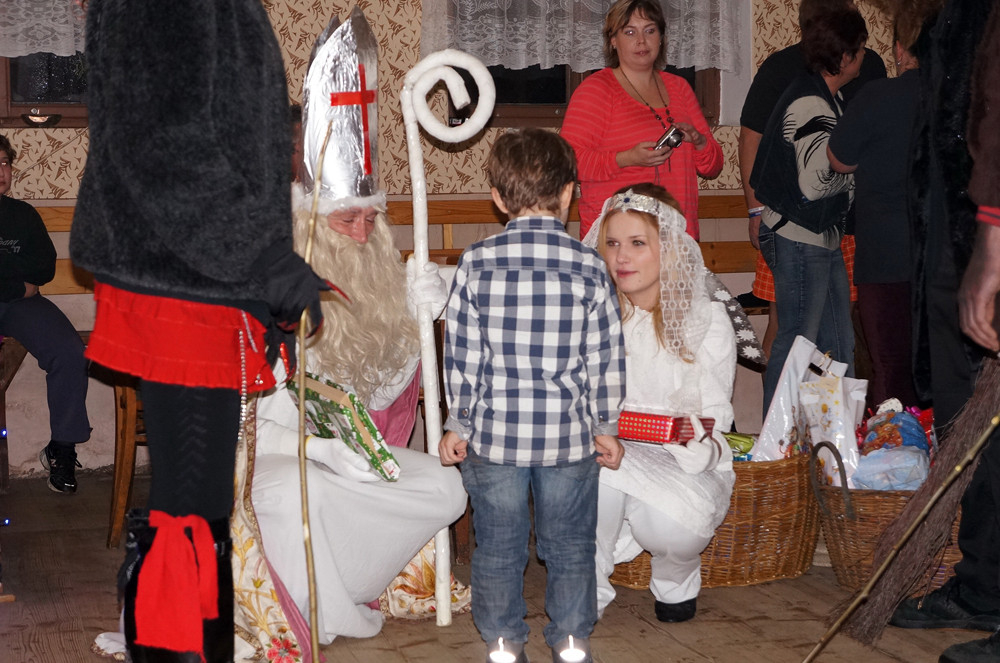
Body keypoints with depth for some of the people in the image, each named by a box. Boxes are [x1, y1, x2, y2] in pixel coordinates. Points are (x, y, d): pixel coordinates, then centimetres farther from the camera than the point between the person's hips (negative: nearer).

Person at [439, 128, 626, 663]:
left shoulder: (476, 263, -7)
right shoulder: (590, 268, -6)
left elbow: (461, 355, -4)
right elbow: (605, 360, -2)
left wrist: (458, 425, 6)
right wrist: (606, 428, 10)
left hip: (494, 435, 0)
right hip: (569, 436, 0)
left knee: (498, 545, 14)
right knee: (569, 544, 15)